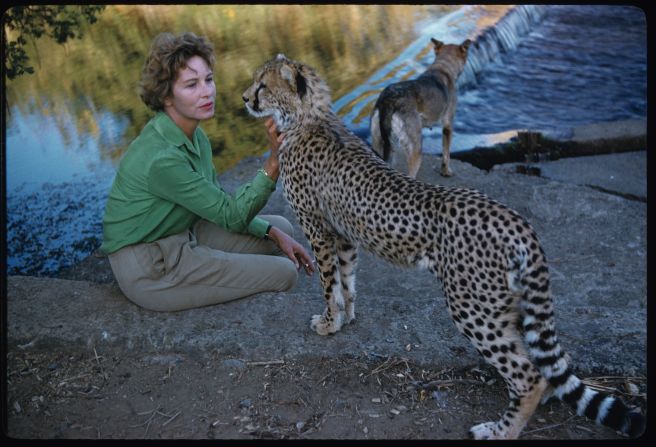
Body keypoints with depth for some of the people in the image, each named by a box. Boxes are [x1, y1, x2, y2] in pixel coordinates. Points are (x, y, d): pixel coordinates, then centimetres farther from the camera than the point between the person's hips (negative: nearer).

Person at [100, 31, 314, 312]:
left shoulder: (194, 136, 0)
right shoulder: (161, 158, -28)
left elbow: (218, 204, 8)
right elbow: (232, 216, -23)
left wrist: (273, 233, -2)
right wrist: (274, 162, -34)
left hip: (182, 235, 9)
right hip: (148, 269, -9)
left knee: (282, 228, 7)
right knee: (283, 273, -10)